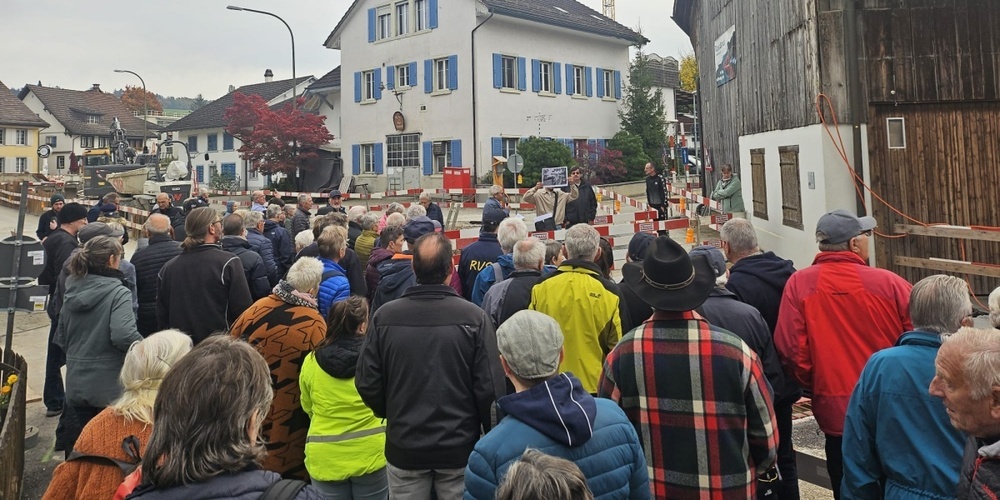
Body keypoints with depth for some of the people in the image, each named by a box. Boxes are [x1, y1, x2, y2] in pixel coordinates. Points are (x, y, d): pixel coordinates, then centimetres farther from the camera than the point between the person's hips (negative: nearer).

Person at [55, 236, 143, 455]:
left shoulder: (72, 292, 6)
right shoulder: (118, 293, -15)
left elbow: (61, 339, 14)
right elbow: (124, 336, -27)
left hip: (76, 385, 6)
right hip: (109, 387, -6)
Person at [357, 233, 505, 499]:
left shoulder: (384, 316, -11)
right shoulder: (474, 317, -16)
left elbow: (367, 383, -6)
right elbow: (490, 387, -15)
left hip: (403, 447, 1)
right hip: (460, 447, -1)